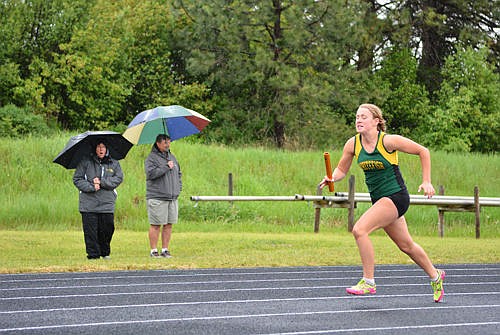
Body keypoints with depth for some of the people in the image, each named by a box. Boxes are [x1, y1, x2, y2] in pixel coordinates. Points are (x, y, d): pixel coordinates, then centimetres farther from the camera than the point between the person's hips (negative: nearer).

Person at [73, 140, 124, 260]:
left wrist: (102, 182, -11)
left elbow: (118, 178, 0)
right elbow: (77, 179, 1)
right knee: (90, 231, -4)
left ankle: (105, 253, 19)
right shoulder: (85, 162, 5)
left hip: (107, 204, 1)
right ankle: (93, 254, 4)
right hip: (89, 204, -1)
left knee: (107, 229, 0)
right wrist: (91, 187, -12)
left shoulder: (114, 164, 11)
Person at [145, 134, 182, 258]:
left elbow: (179, 173, 28)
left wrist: (178, 187, 14)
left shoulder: (172, 157, 18)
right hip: (157, 198, -7)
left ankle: (165, 250, 11)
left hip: (172, 197, 7)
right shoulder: (151, 158, -5)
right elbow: (151, 173, -20)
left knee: (168, 225, 6)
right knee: (155, 225, -4)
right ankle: (154, 250, 0)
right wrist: (167, 167, -16)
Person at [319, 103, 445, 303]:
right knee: (406, 245, 18)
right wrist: (332, 179, -11)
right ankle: (435, 275, 41)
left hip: (396, 196, -7)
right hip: (379, 199, 7)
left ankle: (368, 282, -12)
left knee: (359, 230, -22)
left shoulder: (389, 141, -17)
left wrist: (426, 182, -9)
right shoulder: (352, 144, -1)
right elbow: (342, 169, 11)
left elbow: (423, 151, -7)